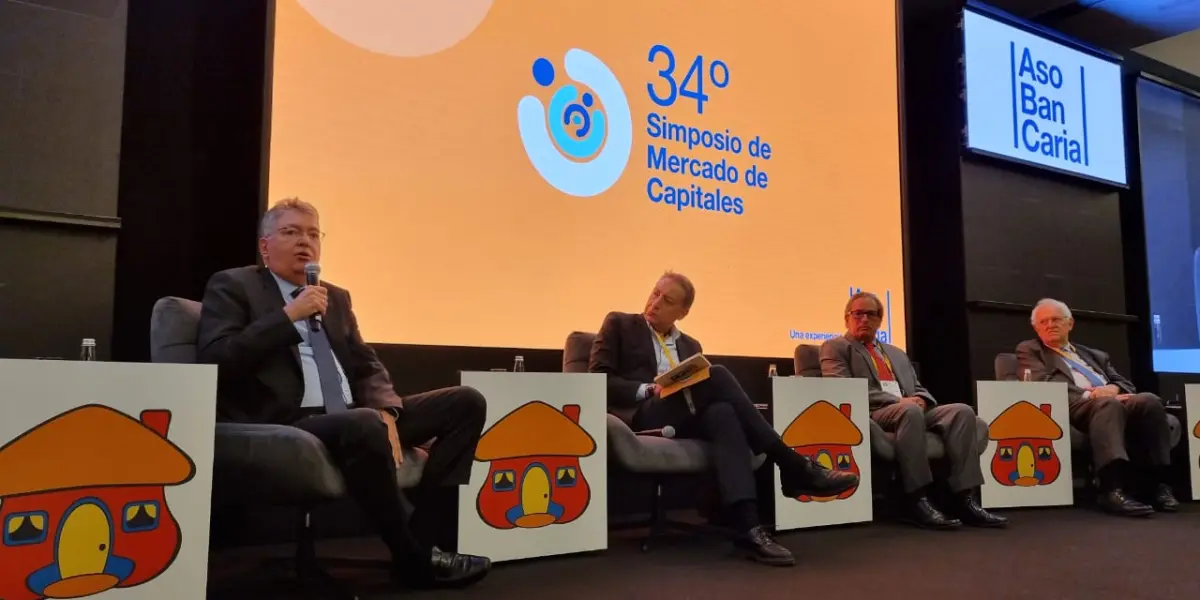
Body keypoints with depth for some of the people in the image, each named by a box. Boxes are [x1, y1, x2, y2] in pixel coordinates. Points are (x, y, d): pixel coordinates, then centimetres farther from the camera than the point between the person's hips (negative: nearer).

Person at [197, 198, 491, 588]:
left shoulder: (337, 298, 22)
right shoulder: (232, 286, 6)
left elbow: (368, 368, 17)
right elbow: (214, 360, -9)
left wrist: (385, 412, -5)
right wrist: (288, 315, -12)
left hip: (354, 418, 7)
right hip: (288, 425, -7)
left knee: (466, 402, -5)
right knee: (362, 425, -39)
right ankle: (415, 556, -20)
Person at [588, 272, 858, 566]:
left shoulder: (690, 346, 26)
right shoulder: (618, 324, 12)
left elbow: (701, 391, 18)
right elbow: (597, 379, 0)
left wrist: (694, 388, -7)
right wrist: (649, 390, -13)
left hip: (687, 418, 5)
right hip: (643, 417, -4)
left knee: (722, 414, -34)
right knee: (716, 375, -27)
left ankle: (748, 527, -46)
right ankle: (794, 467, -25)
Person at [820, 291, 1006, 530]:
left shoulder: (897, 354, 32)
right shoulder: (835, 347, 10)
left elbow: (919, 390, 25)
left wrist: (920, 399, -3)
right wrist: (897, 401, -14)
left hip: (910, 411, 7)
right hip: (870, 414, -6)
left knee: (962, 411, -21)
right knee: (909, 410, -38)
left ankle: (964, 498, -27)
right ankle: (916, 500, -34)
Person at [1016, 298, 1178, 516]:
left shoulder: (1095, 356, 34)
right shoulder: (1029, 350, 18)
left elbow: (1126, 384, 22)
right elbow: (1043, 383, -1)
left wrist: (1112, 388, -4)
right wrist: (1089, 394, -13)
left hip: (1113, 400, 6)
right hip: (1072, 405, -5)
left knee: (1149, 400, -27)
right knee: (1108, 404, -38)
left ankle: (1158, 482, -28)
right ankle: (1113, 489, -51)